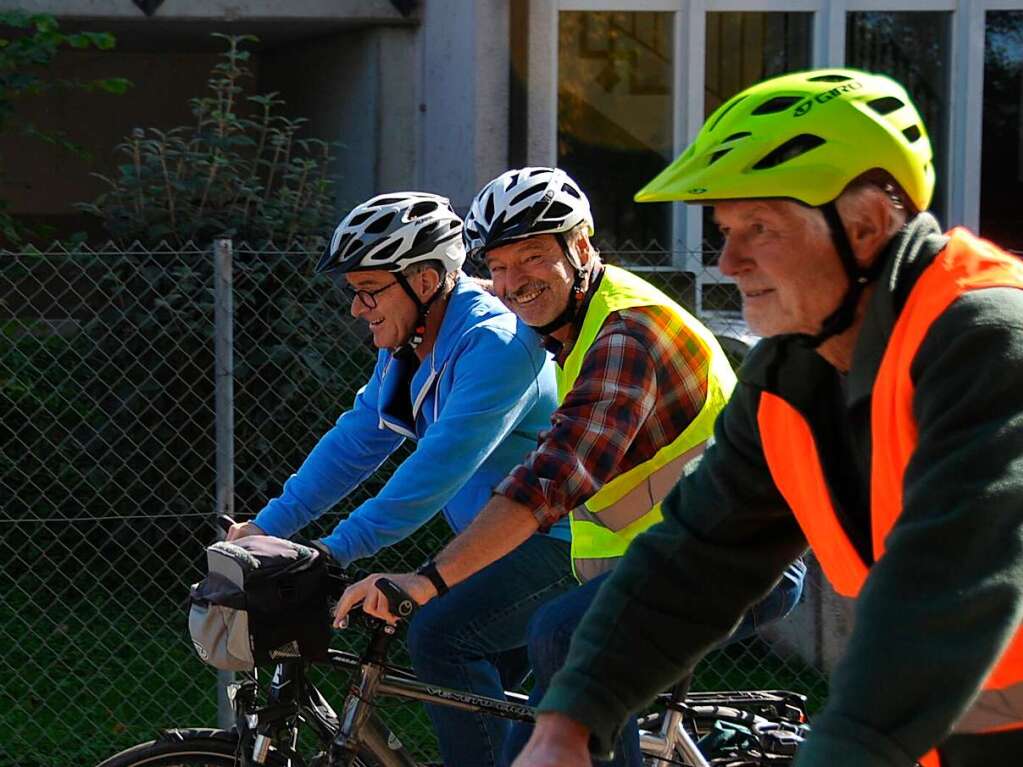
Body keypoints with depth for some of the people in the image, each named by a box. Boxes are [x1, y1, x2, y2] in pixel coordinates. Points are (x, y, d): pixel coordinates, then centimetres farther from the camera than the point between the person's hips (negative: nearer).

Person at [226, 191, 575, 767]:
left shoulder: (495, 342, -25)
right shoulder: (408, 343, 6)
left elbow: (442, 465, -32)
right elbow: (357, 439, 9)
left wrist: (338, 550, -33)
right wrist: (268, 526, 1)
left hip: (563, 546, -10)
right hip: (506, 547, 10)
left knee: (440, 636, -25)